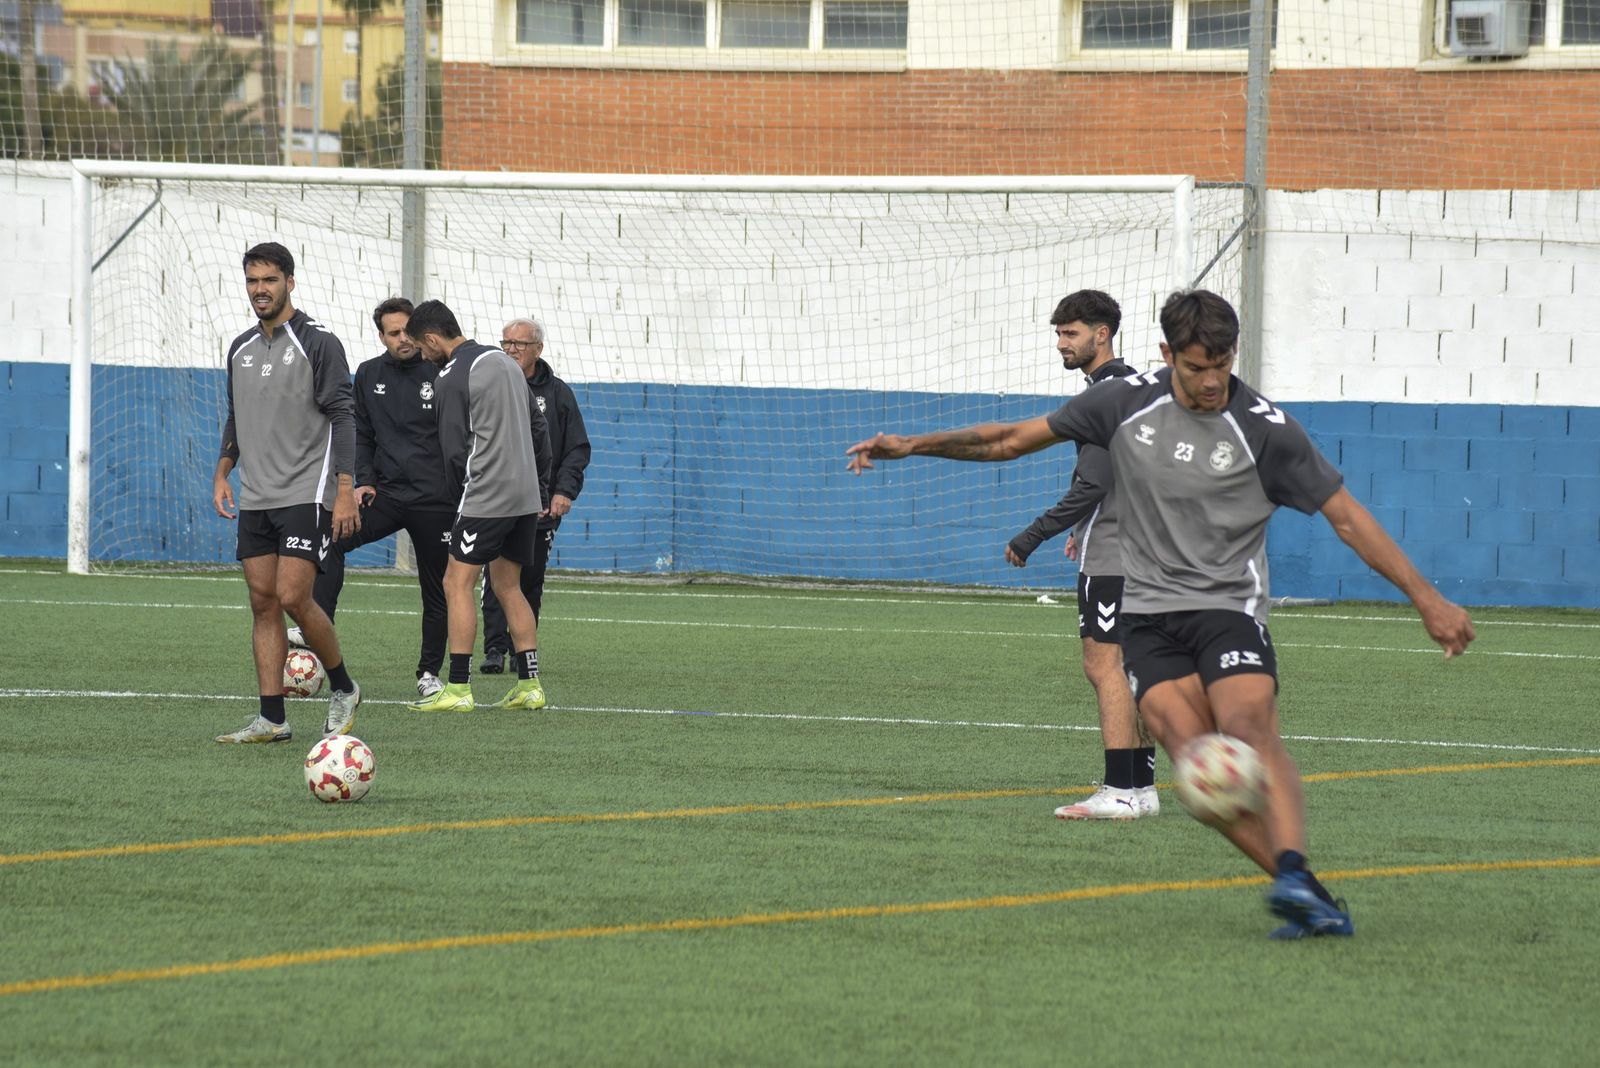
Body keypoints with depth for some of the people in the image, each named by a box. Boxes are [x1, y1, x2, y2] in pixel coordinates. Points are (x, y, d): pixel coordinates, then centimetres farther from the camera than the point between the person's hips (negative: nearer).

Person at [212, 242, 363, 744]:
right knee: (263, 601, 2)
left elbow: (341, 418, -10)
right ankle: (271, 719, 3)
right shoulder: (241, 348, 14)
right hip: (255, 497, 7)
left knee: (293, 597, -15)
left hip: (305, 495, -7)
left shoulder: (318, 343, -7)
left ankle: (343, 688, 6)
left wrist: (345, 491, -16)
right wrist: (221, 474, 16)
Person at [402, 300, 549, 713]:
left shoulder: (451, 377, -11)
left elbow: (454, 451, -10)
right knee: (508, 586, 15)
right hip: (527, 495, 8)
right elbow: (537, 427, 22)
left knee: (457, 583, -4)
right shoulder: (505, 362, 15)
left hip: (485, 496, -8)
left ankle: (458, 690, -9)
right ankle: (529, 685, 11)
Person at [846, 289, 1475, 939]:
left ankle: (1294, 872, -47)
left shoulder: (1264, 429, -5)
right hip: (1148, 615, 2)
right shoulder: (1126, 405, 2)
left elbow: (1346, 516, 0)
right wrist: (914, 445, 8)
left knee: (1248, 729, -30)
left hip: (1228, 608, -2)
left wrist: (1426, 599, -3)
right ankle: (1311, 898, -21)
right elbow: (1015, 439, 14)